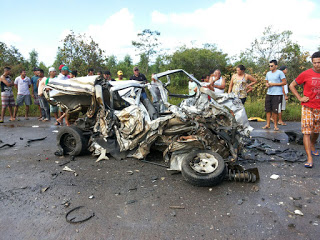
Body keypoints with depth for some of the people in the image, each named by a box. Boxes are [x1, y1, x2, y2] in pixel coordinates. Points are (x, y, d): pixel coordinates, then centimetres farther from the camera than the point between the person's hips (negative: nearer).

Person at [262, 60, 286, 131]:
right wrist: (267, 85, -1)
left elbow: (284, 82, -8)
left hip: (277, 94, -5)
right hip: (269, 94, 6)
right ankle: (268, 124, 14)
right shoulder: (268, 73, 14)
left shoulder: (280, 73, -5)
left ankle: (275, 125, 8)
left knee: (275, 111, -3)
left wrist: (273, 84, -12)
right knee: (268, 110, 5)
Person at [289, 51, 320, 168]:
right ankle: (309, 158, -7)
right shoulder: (306, 74, -7)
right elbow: (292, 86, 1)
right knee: (307, 132, -8)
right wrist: (300, 98, -6)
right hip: (308, 107, -4)